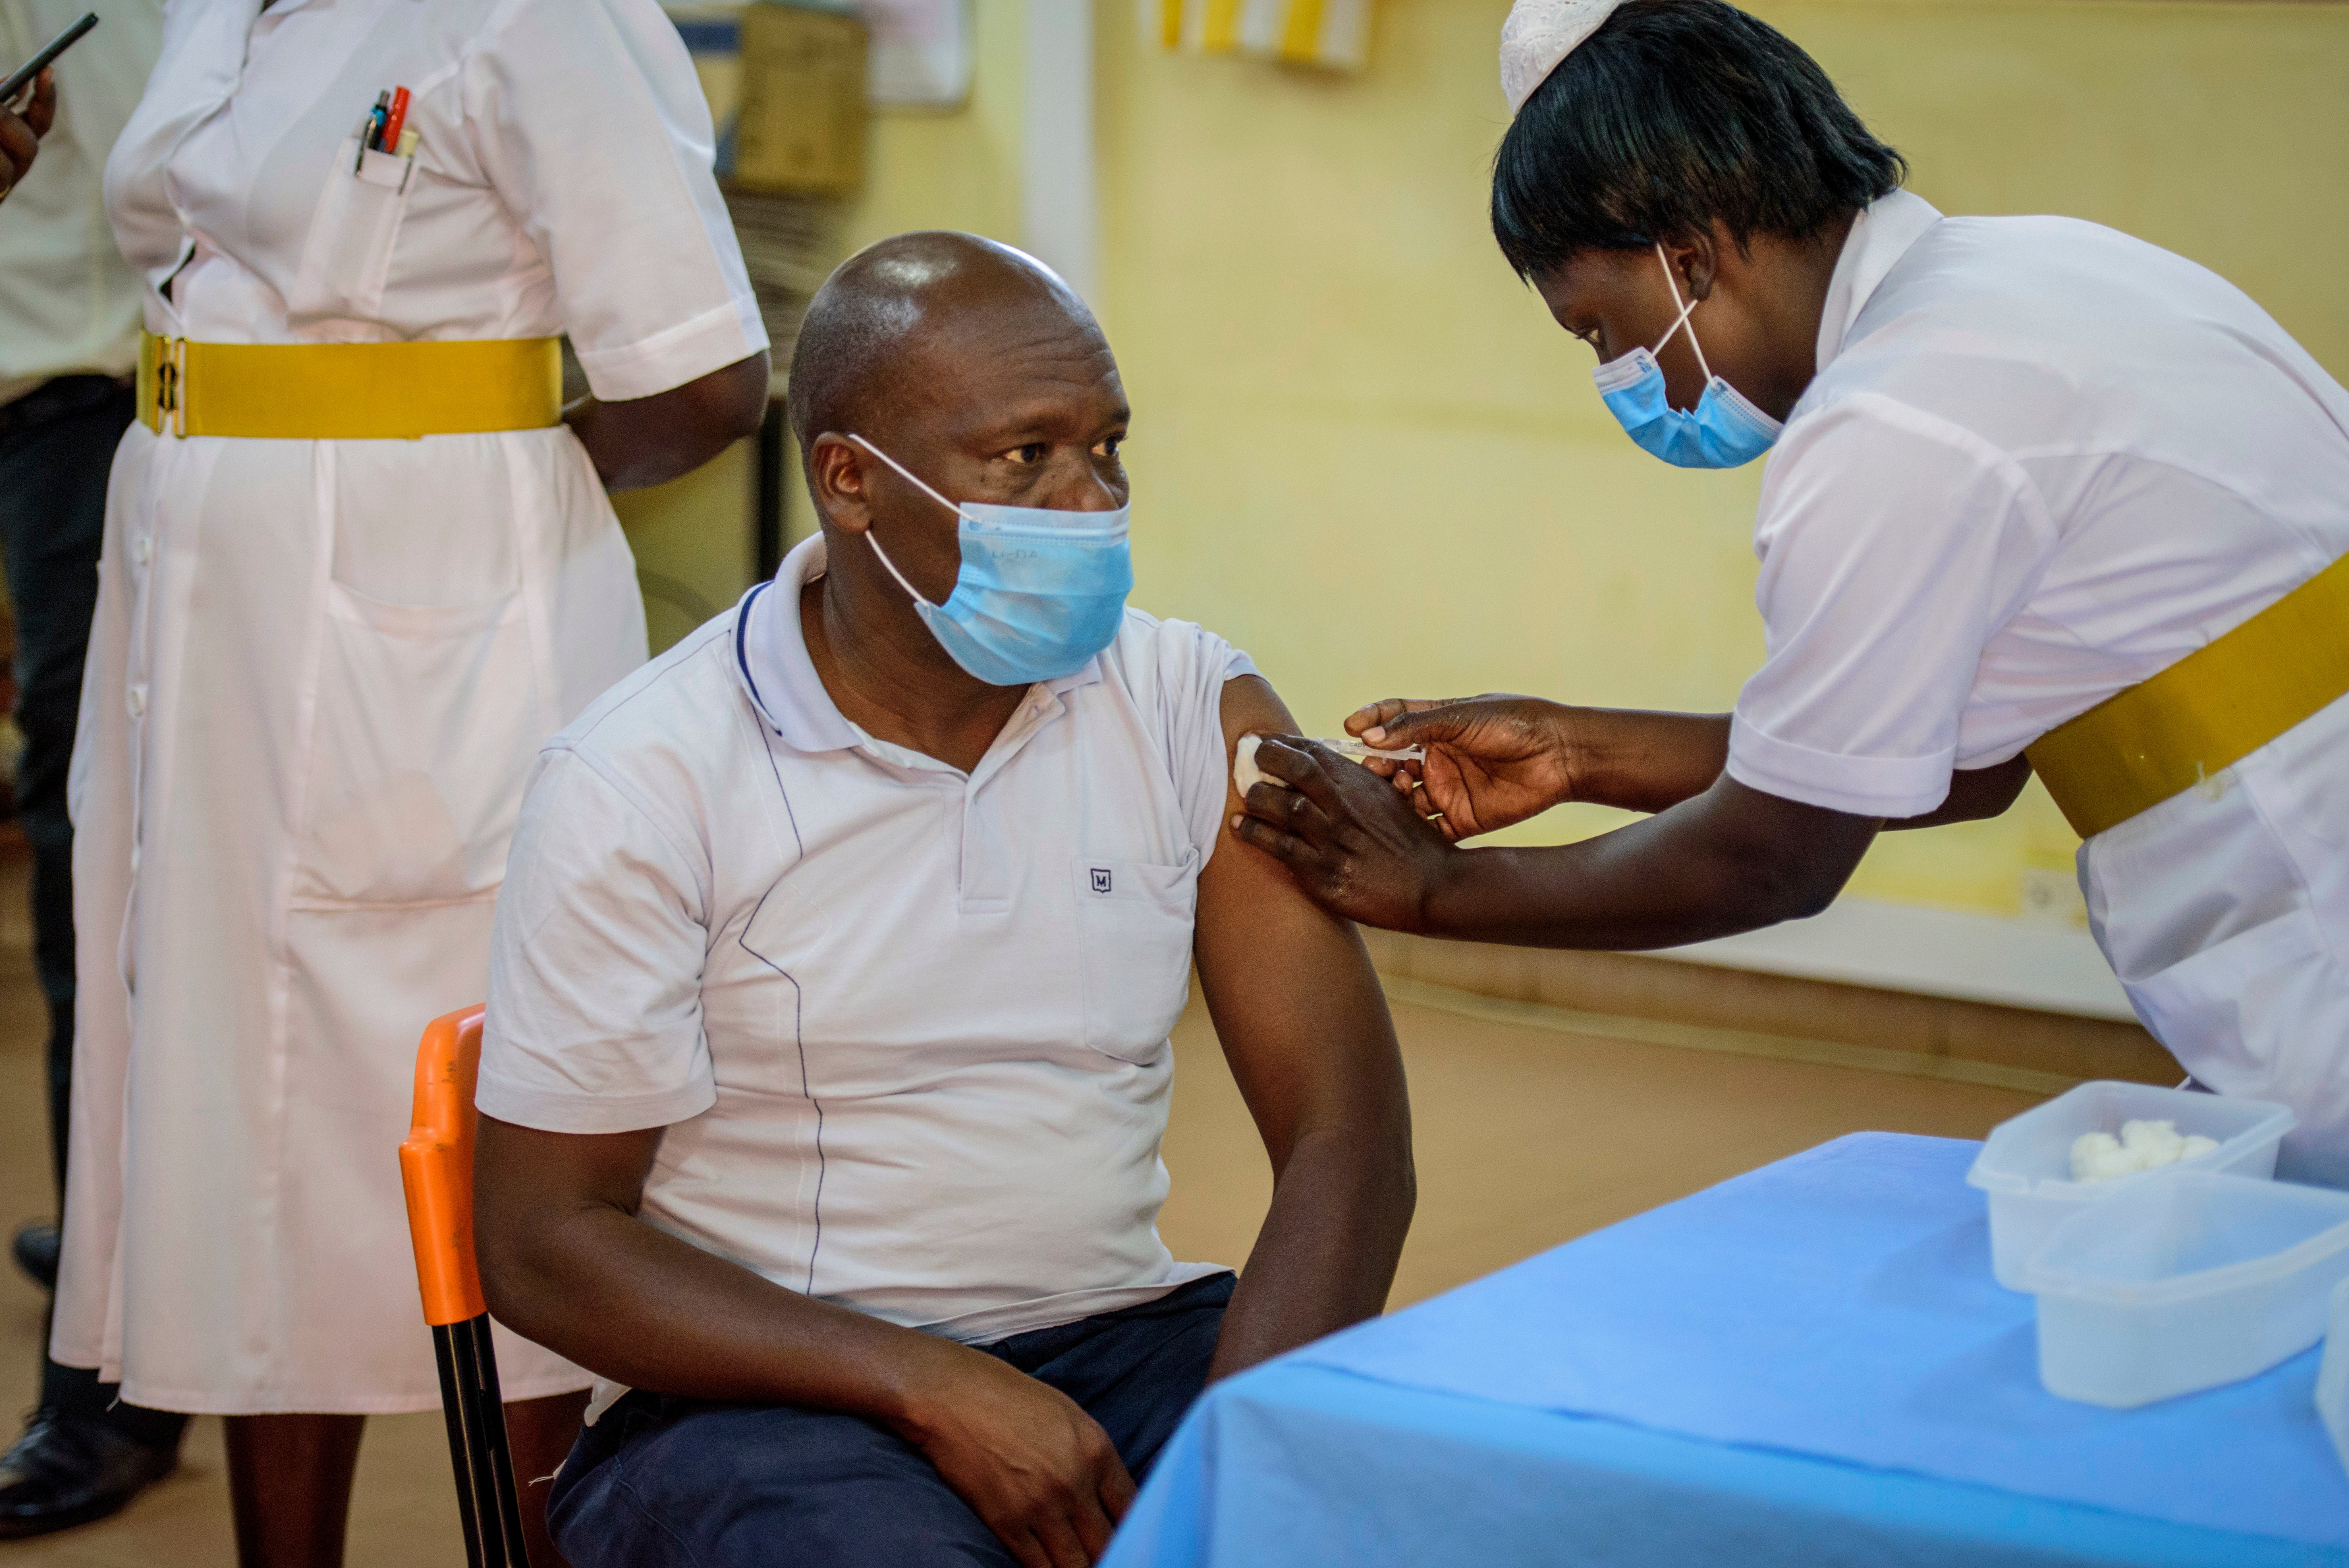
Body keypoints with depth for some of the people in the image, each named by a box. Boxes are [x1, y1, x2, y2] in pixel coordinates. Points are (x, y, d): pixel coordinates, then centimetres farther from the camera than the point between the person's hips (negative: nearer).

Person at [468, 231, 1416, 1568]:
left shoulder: (1199, 718, 3)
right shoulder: (640, 787, -7)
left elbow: (1347, 1141, -2)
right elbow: (543, 1241, -6)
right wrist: (935, 1390, -18)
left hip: (1123, 1345, 4)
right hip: (766, 1392, -3)